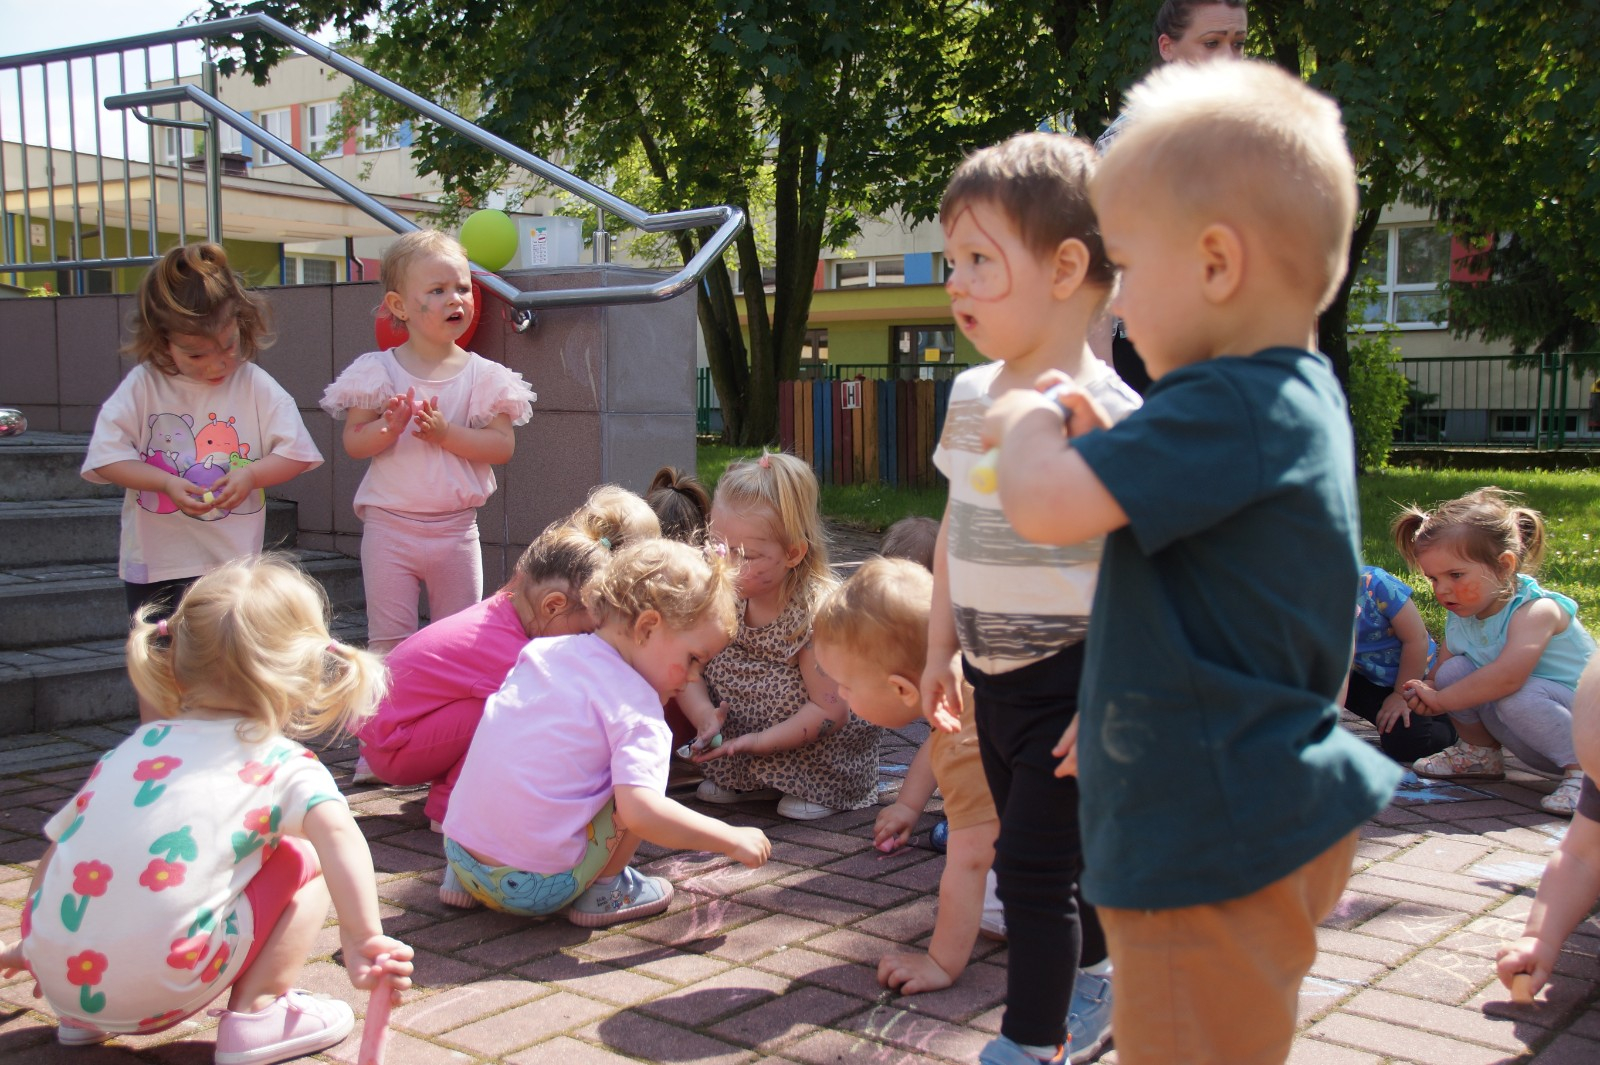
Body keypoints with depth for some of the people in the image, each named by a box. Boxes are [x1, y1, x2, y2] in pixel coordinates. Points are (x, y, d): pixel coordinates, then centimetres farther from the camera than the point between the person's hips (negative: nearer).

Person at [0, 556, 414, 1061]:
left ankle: (83, 1017, 29)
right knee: (305, 861, 8)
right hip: (161, 992, -6)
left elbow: (59, 843, 26)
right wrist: (366, 941, -21)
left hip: (59, 977, 6)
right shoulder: (286, 764, 3)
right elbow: (337, 831, -16)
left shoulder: (132, 747, 18)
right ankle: (256, 1013, 4)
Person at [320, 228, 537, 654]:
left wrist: (444, 432, -21)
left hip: (455, 528, 1)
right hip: (389, 524, -1)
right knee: (388, 639, 4)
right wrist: (388, 428, -24)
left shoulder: (482, 375, -1)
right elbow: (353, 441, -5)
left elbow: (502, 445, -9)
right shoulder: (378, 371, -2)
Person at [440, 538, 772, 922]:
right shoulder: (636, 708, -13)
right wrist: (732, 839, -15)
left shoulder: (544, 650, 9)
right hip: (537, 887, -7)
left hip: (460, 855, 7)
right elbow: (639, 811, -26)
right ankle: (603, 890, 7)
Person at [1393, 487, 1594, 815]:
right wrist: (1426, 693, -23)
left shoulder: (1536, 610, -25)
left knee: (1519, 698, -36)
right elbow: (1441, 676, 2)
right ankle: (1479, 752, 12)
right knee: (1453, 671, -10)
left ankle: (1583, 769, -16)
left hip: (1584, 726, -7)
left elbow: (1508, 676, -42)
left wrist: (1440, 700, -32)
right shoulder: (1459, 618, -1)